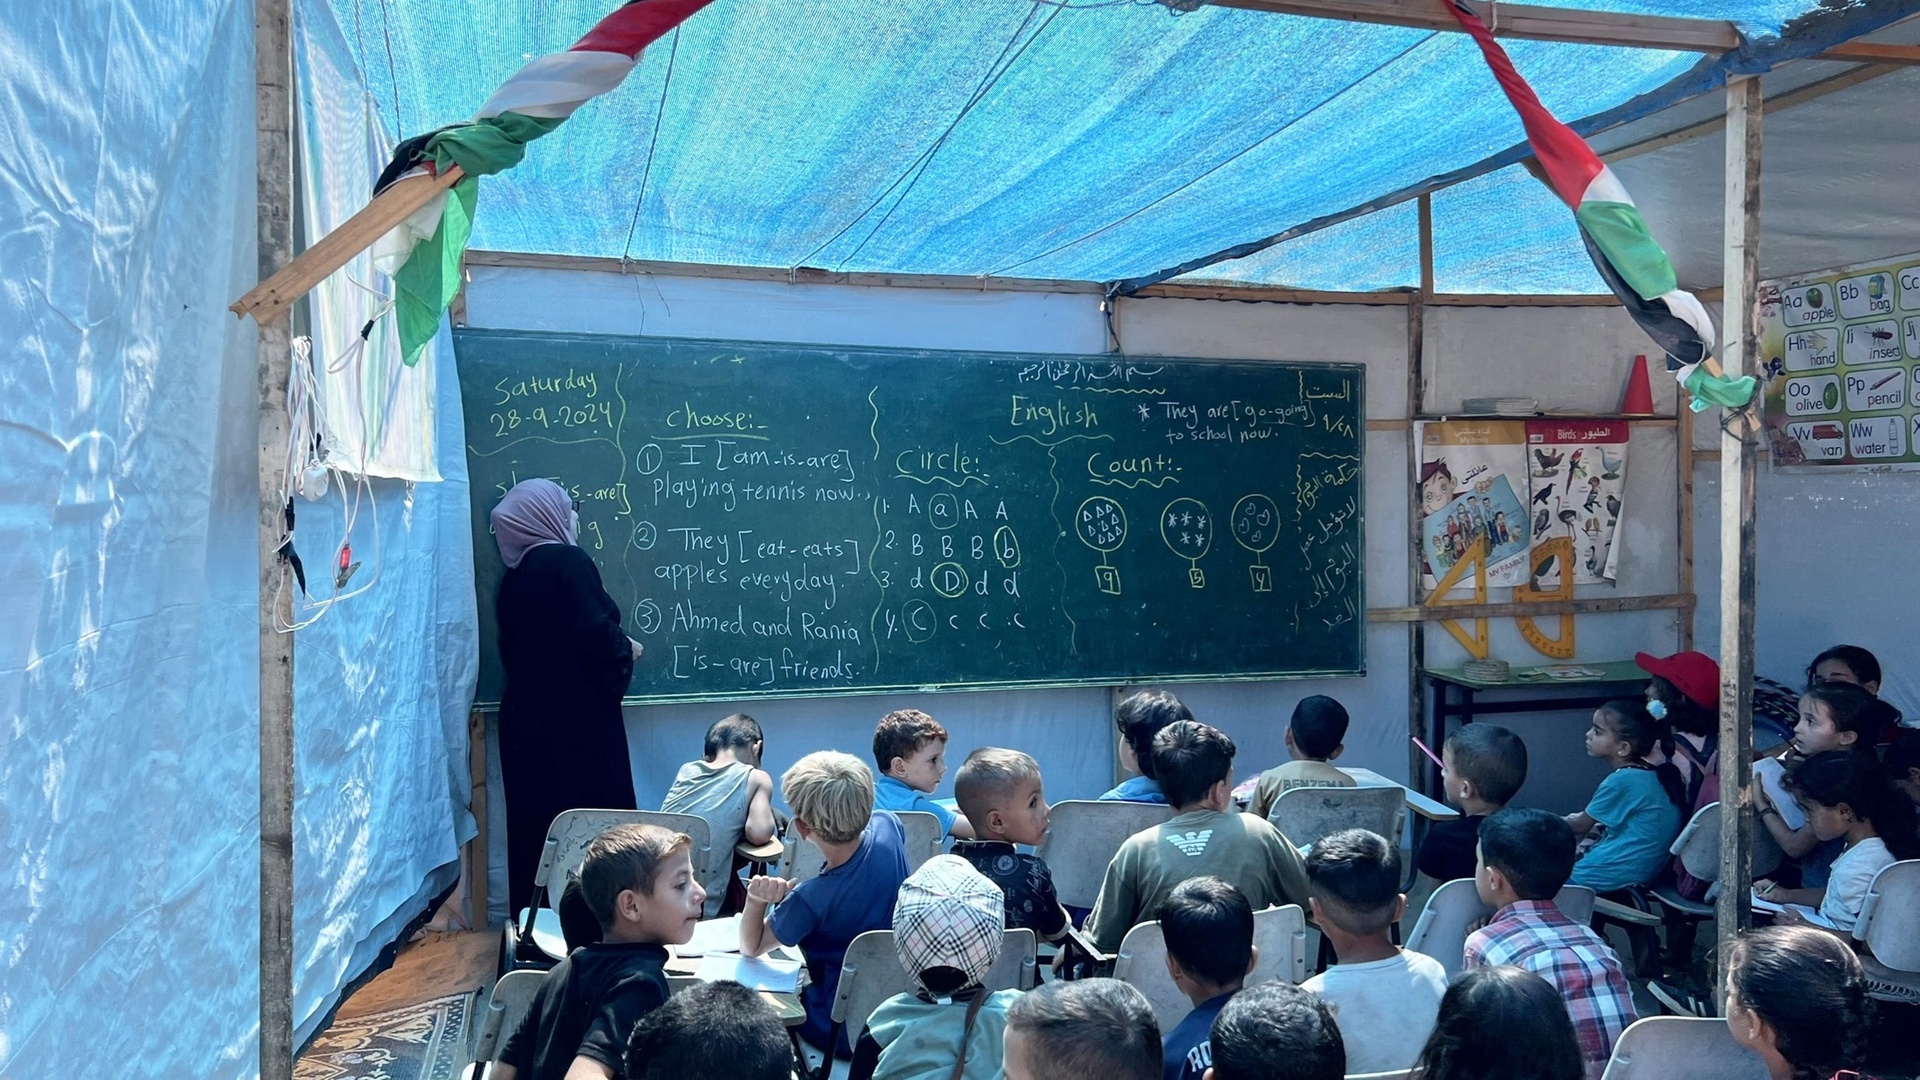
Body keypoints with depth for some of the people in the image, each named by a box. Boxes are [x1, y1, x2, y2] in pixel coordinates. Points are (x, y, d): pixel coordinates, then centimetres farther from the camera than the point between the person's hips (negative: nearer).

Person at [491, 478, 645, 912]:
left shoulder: (515, 573, 13)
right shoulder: (567, 562, -11)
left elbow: (515, 649, 14)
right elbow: (595, 635, -22)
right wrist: (625, 649, -1)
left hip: (527, 717, 8)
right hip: (575, 717, -8)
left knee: (537, 824, 12)